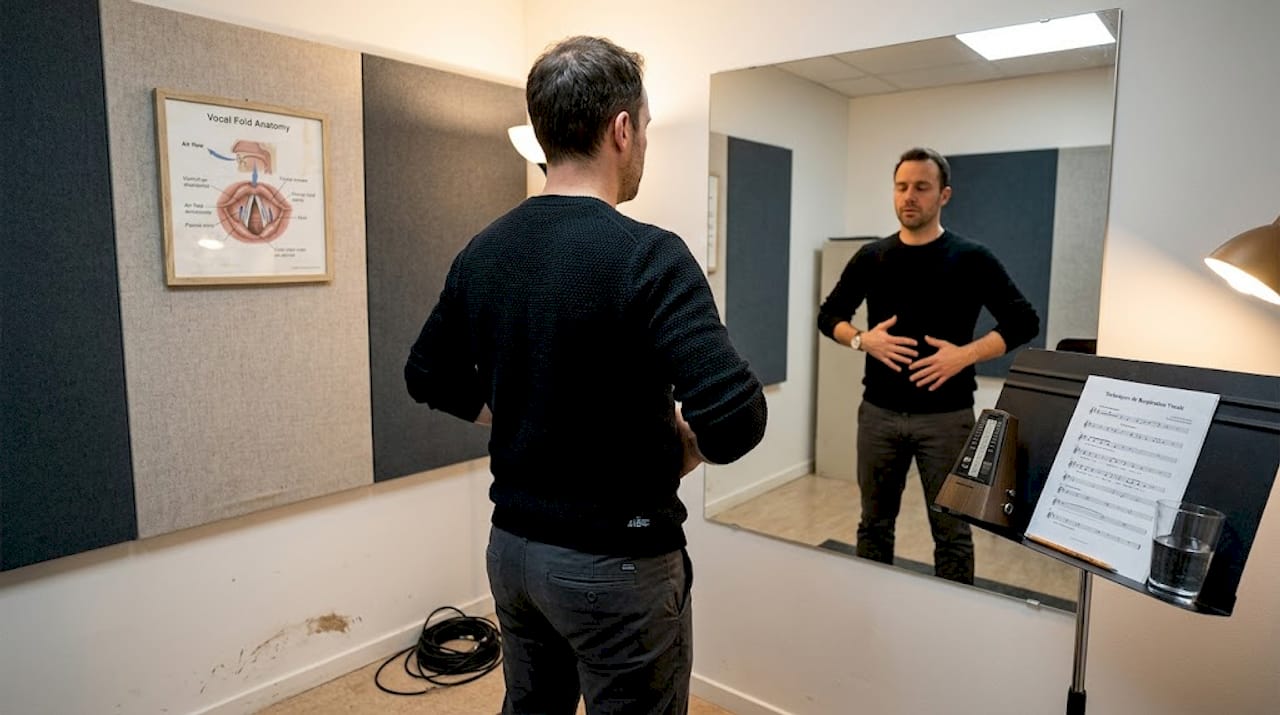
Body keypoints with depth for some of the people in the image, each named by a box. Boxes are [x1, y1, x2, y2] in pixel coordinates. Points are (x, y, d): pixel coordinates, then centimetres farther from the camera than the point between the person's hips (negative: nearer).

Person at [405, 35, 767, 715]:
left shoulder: (482, 251, 0)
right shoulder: (647, 255, -22)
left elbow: (428, 376, 12)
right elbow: (735, 417, -30)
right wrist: (677, 449, -10)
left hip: (512, 545, 7)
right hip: (615, 561, -6)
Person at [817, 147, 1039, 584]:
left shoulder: (970, 259, -3)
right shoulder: (871, 258, 5)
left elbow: (1024, 321, -3)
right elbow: (829, 316, 11)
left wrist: (966, 355, -17)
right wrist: (862, 340, -9)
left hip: (946, 416, -2)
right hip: (879, 412, 3)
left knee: (951, 531, 7)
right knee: (875, 522, 14)